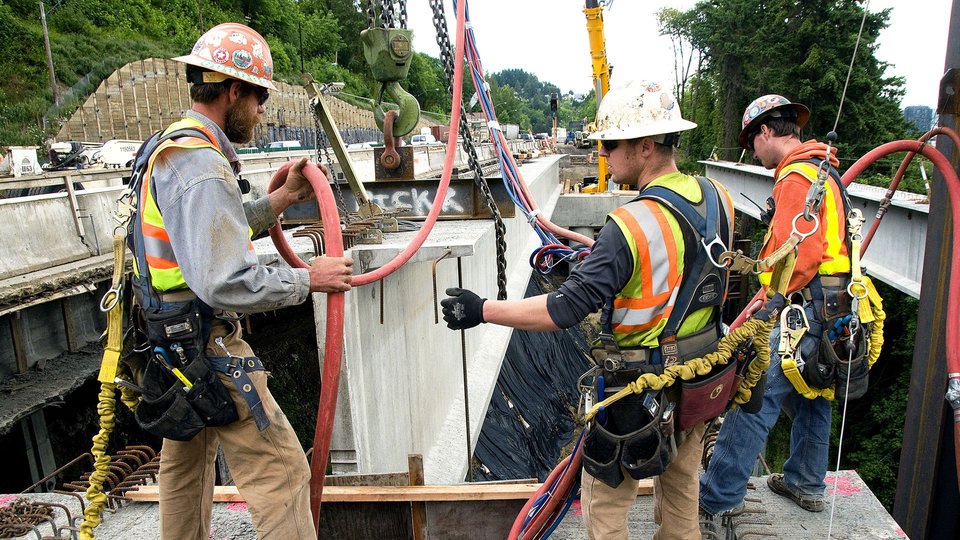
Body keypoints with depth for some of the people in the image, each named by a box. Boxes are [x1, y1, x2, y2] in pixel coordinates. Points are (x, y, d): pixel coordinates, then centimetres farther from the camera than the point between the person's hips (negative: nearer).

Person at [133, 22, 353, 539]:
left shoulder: (171, 149, 9)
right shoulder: (201, 167, -23)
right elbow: (226, 283, -30)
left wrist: (280, 199, 9)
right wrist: (308, 278, -19)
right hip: (207, 347, -11)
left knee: (187, 459, 28)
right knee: (282, 474, -4)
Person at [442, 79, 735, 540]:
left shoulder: (632, 225, -28)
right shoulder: (718, 198, -4)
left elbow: (565, 309, -29)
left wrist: (482, 311, -22)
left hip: (642, 392, -7)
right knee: (682, 495, 26)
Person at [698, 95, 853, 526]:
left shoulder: (796, 174, -14)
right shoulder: (823, 170, 19)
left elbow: (802, 253, -24)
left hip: (810, 305, -11)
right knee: (811, 395, 21)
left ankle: (718, 497, -2)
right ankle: (806, 484, 37)